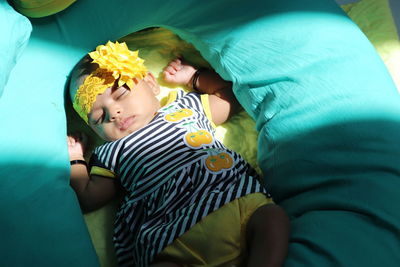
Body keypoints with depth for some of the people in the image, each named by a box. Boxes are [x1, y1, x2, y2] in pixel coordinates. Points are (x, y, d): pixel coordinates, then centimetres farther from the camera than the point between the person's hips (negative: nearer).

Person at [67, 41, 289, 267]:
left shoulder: (185, 105, 25)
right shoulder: (111, 153, 26)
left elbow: (230, 96, 35)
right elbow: (90, 198, 26)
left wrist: (195, 76, 33)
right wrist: (75, 160, 28)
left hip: (239, 199, 2)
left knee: (273, 216, -27)